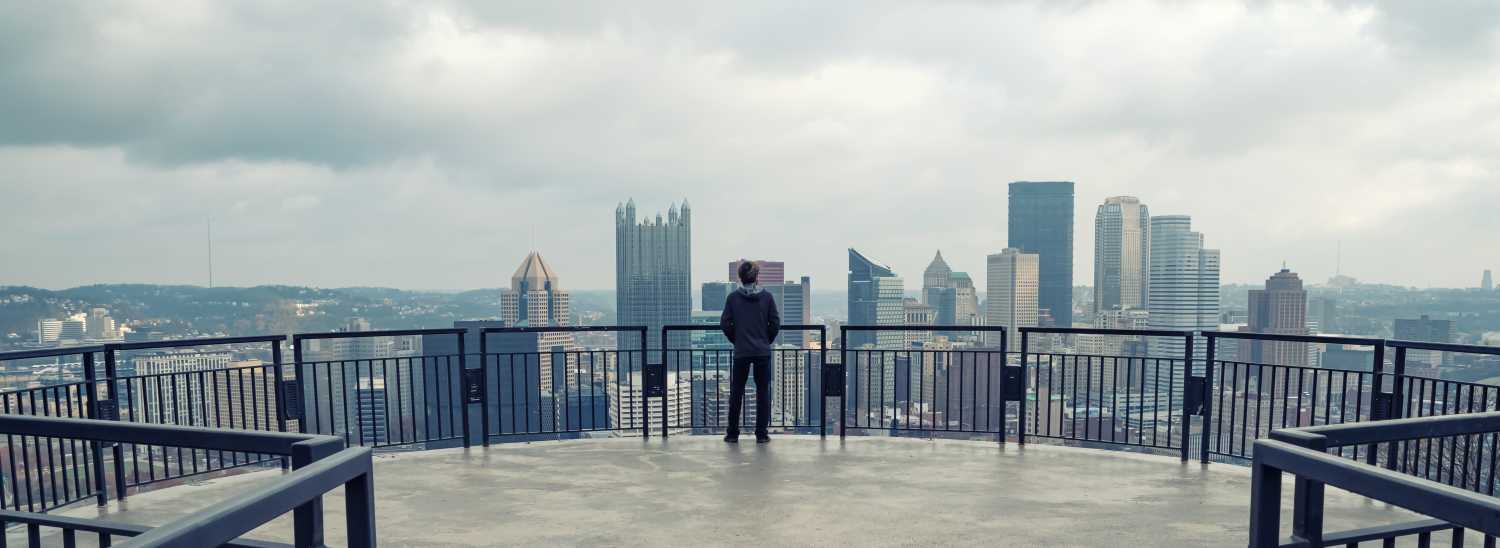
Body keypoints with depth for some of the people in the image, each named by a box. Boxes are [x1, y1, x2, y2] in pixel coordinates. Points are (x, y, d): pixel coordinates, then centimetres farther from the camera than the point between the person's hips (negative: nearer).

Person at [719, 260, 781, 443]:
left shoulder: (733, 297, -4)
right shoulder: (767, 297, -3)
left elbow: (725, 324, -3)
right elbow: (775, 323, -1)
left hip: (741, 352, 0)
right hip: (763, 352, 0)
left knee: (736, 392, 9)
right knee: (763, 392, 7)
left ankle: (733, 434, 14)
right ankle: (761, 433, 9)